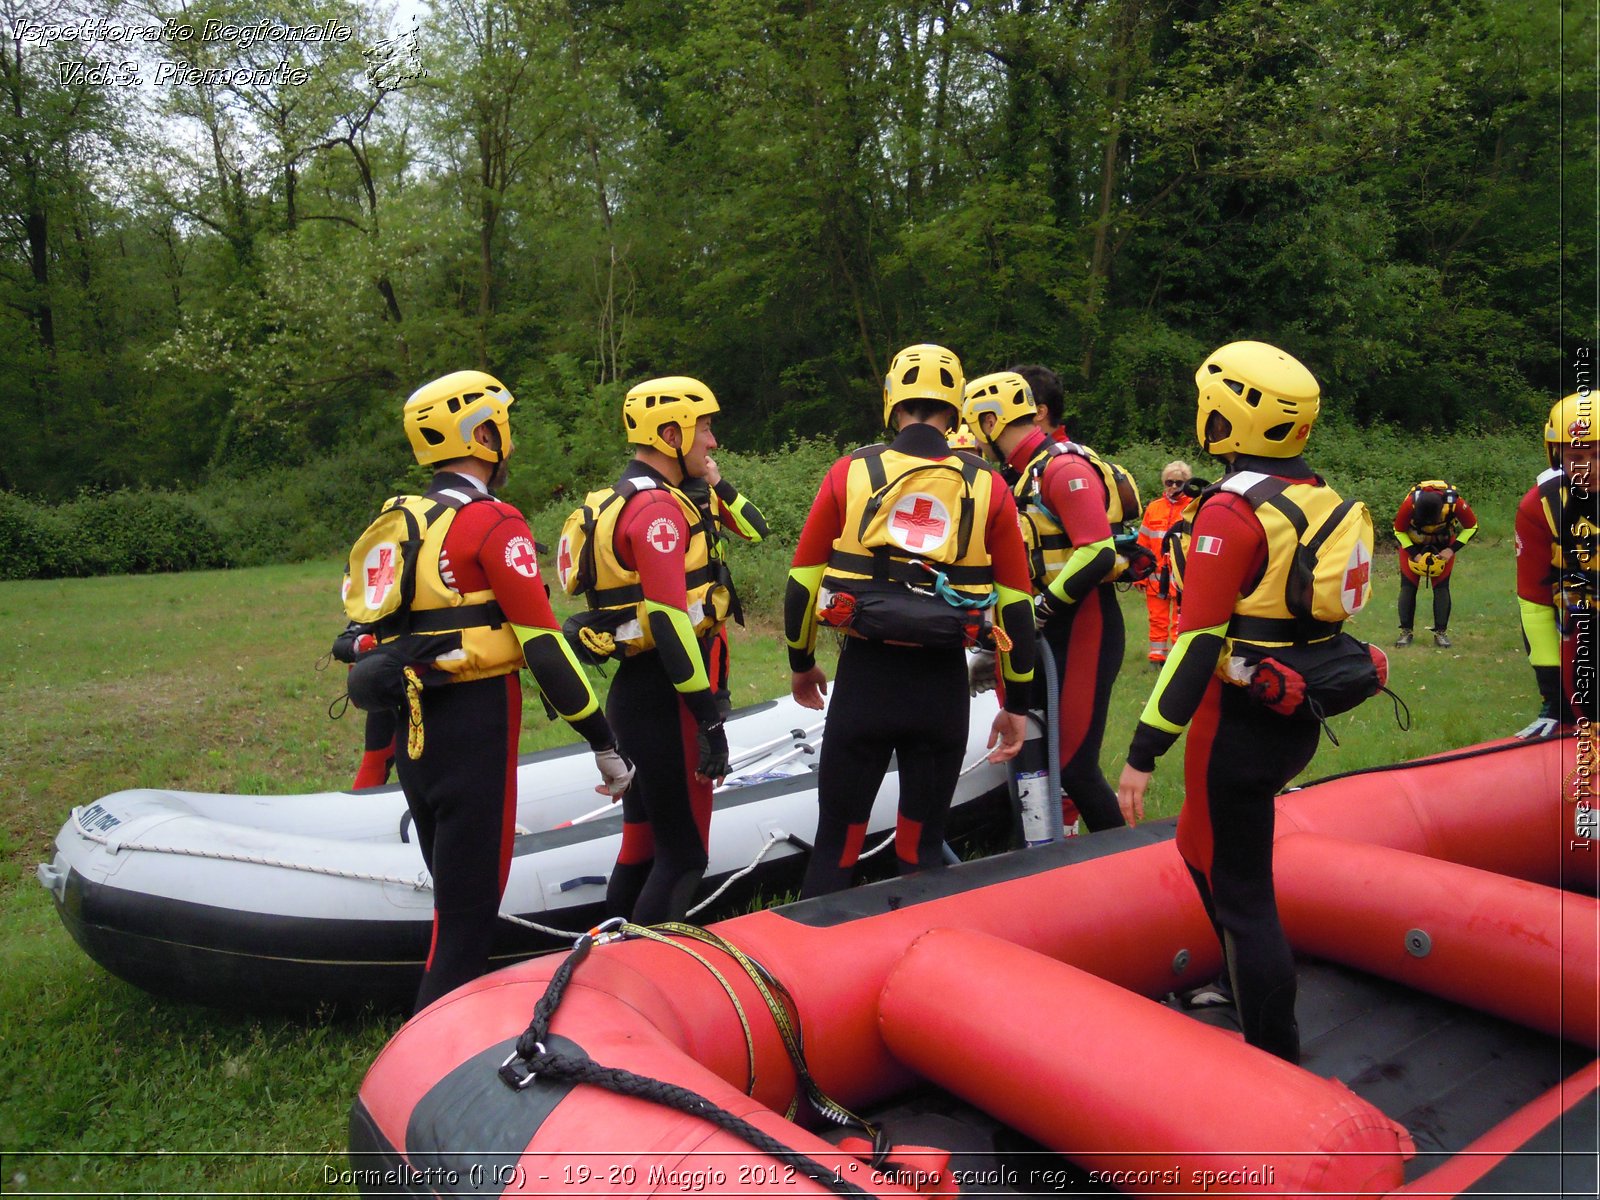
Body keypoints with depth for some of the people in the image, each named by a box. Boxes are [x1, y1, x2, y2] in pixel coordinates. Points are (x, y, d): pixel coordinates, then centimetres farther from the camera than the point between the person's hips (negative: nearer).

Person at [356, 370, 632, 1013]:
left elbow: (386, 630, 16)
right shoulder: (492, 523, -12)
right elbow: (543, 644, -17)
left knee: (454, 889, 21)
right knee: (469, 909, -1)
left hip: (412, 731, 9)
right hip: (474, 730, -8)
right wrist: (605, 744, -13)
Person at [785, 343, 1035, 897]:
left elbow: (803, 579, 2)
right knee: (923, 846, 15)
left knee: (836, 841, 13)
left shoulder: (850, 472, -1)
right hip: (943, 684, 1)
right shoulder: (987, 486, 0)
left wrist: (801, 662, 18)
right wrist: (1016, 704, 11)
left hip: (863, 676, 0)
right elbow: (1015, 602, 2)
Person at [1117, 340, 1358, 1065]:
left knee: (1242, 894, 3)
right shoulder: (1321, 500, 7)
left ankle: (1277, 1062, 13)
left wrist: (1144, 753, -20)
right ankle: (1248, 987, 40)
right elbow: (1316, 610, 14)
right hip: (1300, 723, 9)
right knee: (1203, 848, 26)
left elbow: (1197, 643, -23)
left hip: (1239, 726, -9)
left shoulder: (1233, 509, -18)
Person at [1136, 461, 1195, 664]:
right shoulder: (1153, 508, 6)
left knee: (1180, 621, 1)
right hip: (1156, 576, 3)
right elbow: (1142, 545, 8)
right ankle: (1157, 656, 19)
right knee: (1157, 619, 10)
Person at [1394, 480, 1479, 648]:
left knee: (1441, 588, -6)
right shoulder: (1410, 504, -35)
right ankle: (1405, 631, 1)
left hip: (1442, 545, 0)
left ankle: (1441, 633, 1)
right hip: (1413, 543, 0)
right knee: (1408, 587, -6)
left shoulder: (1454, 503, -34)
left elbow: (1472, 527, -13)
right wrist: (1415, 554, -22)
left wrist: (1452, 550, -21)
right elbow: (1399, 531, -15)